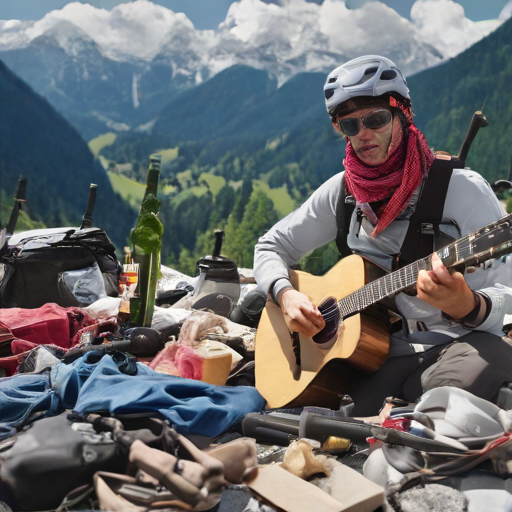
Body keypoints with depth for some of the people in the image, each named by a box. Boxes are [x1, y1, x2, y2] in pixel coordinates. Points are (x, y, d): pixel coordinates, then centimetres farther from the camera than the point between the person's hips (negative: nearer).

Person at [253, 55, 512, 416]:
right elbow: (271, 247, 16)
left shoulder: (464, 189, -5)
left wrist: (465, 306, -32)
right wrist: (286, 295, -5)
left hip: (456, 342, -1)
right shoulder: (341, 192, 8)